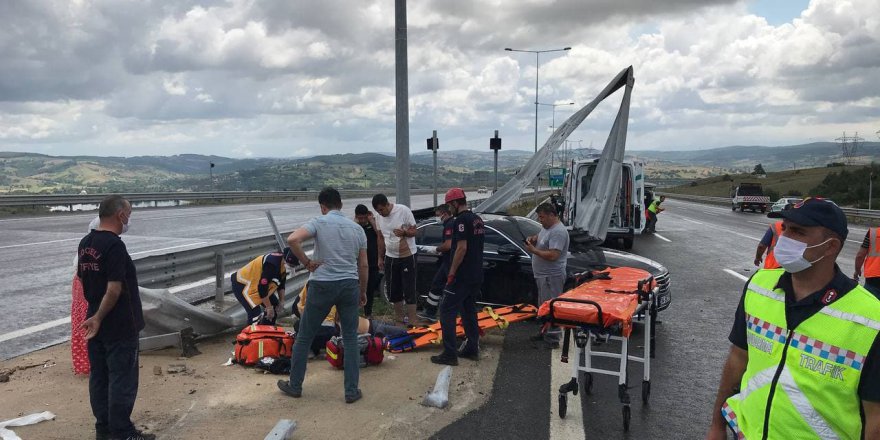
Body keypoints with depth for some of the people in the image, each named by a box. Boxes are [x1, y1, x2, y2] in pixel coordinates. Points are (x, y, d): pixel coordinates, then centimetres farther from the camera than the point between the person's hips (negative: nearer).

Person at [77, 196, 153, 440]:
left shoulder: (85, 243, 8)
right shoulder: (114, 245, -20)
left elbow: (83, 279, 17)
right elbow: (114, 289, -24)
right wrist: (98, 318, -14)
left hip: (96, 322, 9)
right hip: (120, 326, -9)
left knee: (99, 377, 15)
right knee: (122, 380, 0)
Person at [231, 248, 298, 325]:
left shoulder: (283, 262, -6)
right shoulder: (272, 264, -35)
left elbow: (281, 283, 8)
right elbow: (262, 288, -30)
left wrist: (281, 302, 6)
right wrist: (269, 307, -21)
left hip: (255, 281, 10)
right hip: (242, 284, -10)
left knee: (274, 306, 10)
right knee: (256, 314, -19)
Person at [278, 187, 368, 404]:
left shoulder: (319, 222, -4)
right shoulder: (357, 228, 8)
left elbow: (292, 239, -22)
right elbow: (364, 266, 10)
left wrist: (307, 262, -9)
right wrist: (363, 291, 22)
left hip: (322, 285, -3)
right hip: (349, 285, 3)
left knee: (304, 337, 12)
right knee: (350, 339, 12)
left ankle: (295, 386, 24)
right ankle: (352, 391, 13)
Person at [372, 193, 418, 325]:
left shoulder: (403, 210, -15)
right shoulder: (380, 217, 3)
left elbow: (414, 231, -10)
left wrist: (404, 232, -31)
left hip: (407, 256, -6)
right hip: (390, 257, 6)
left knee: (409, 291, -5)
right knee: (393, 290, 12)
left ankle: (411, 322, 0)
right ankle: (398, 318, 26)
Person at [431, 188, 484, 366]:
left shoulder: (461, 220, -15)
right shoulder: (477, 219, 13)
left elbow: (462, 248, -22)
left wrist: (451, 273, -16)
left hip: (462, 276, -9)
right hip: (476, 276, 9)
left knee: (447, 311, -4)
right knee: (469, 311, 16)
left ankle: (449, 354, -4)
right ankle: (472, 349, 22)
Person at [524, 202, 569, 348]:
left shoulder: (558, 232, -20)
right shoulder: (547, 227, 12)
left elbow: (552, 255, -27)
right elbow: (541, 237, 30)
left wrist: (533, 250, -18)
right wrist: (534, 238, 7)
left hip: (551, 277, -11)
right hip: (543, 275, 11)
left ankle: (553, 339, -3)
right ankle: (546, 332, 31)